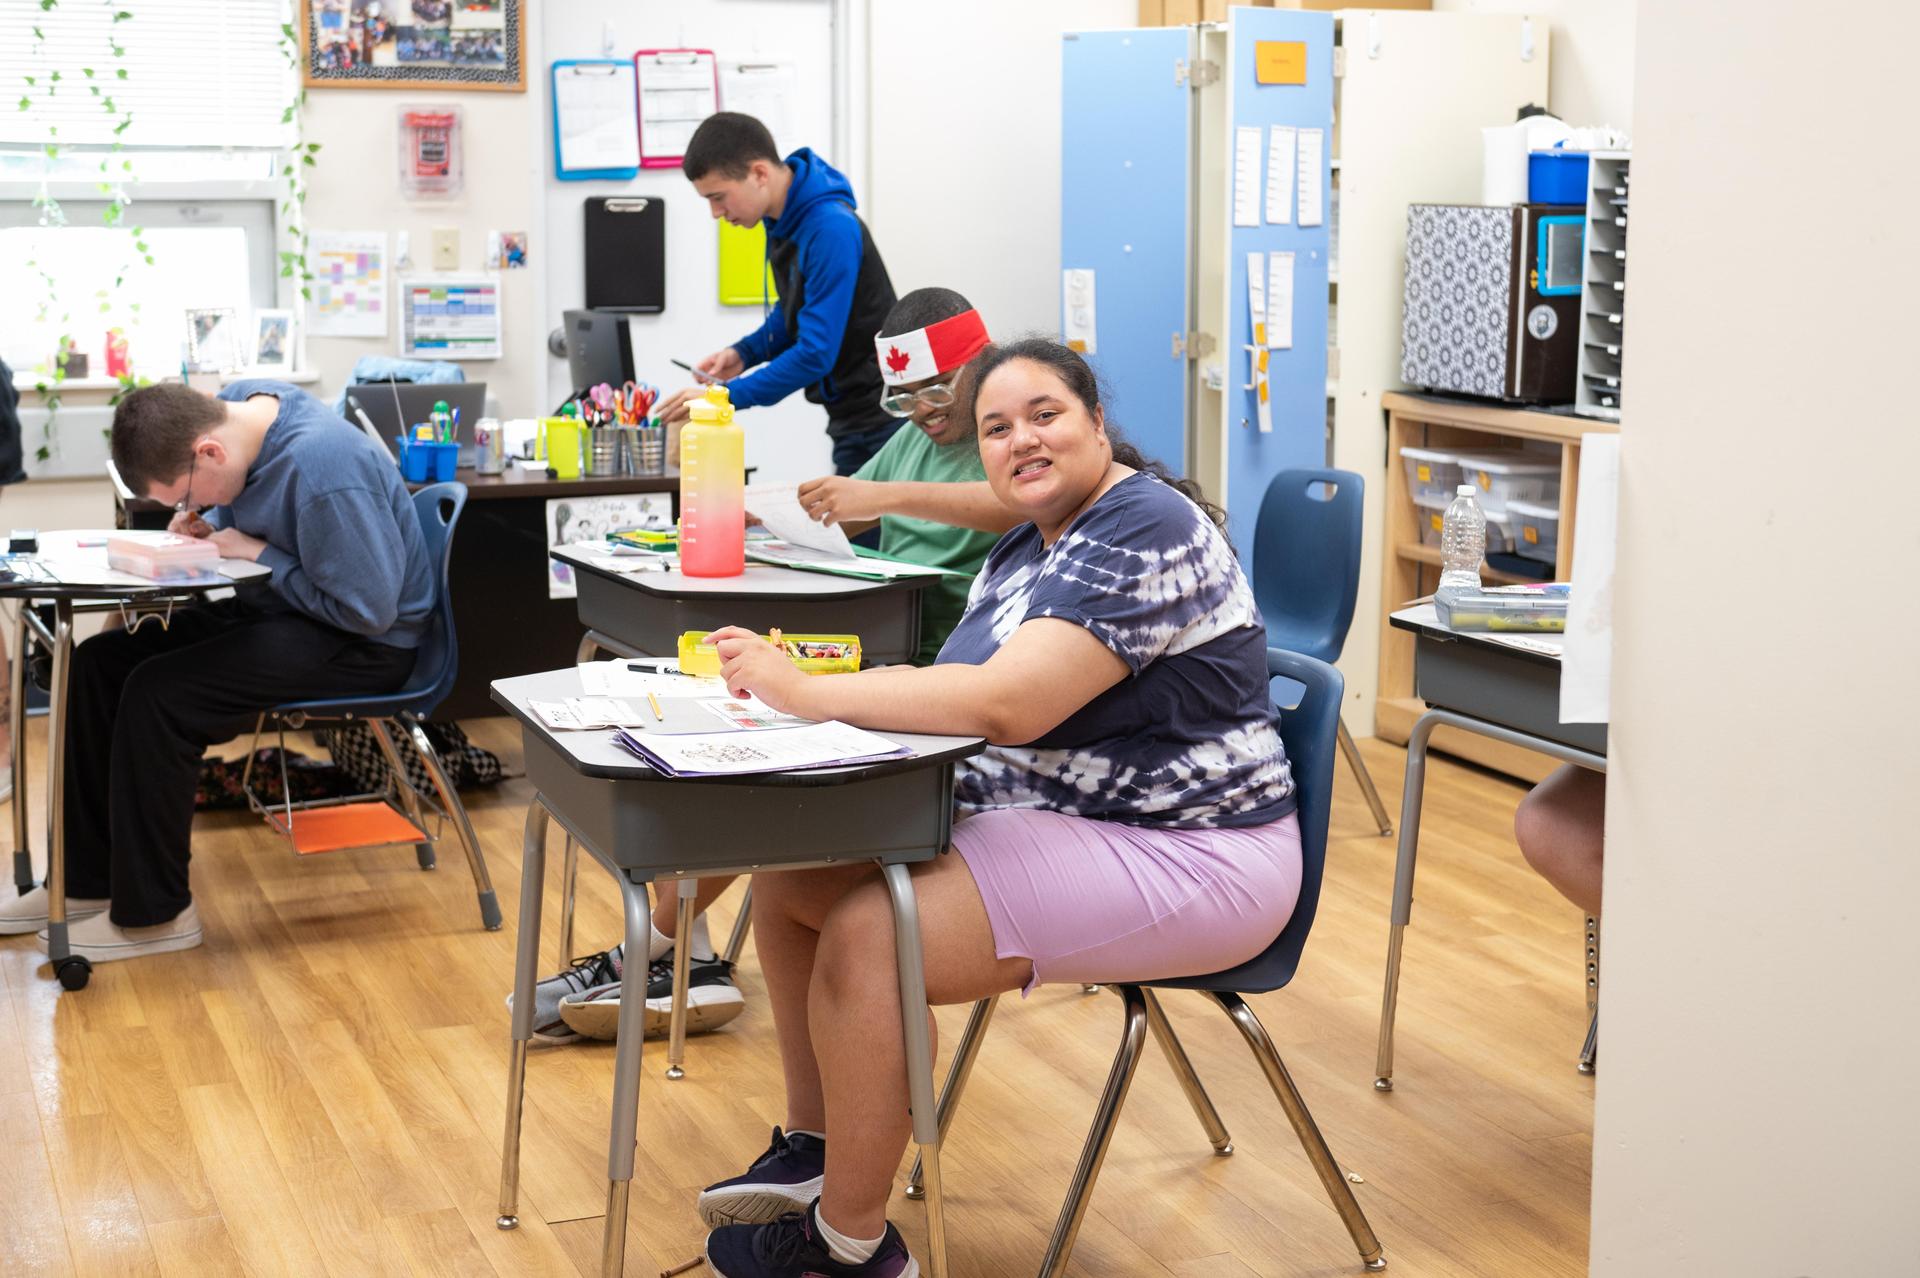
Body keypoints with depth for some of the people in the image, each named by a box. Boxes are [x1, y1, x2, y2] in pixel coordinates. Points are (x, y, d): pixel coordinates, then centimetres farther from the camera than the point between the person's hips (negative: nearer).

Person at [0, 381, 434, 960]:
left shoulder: (322, 469, -30)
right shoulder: (235, 403, -2)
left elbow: (369, 609, -26)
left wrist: (259, 554, -18)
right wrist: (209, 530, -5)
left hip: (364, 645, -10)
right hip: (276, 607, 10)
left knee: (157, 693, -23)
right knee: (100, 662, 0)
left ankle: (152, 912, -8)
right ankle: (87, 882, 9)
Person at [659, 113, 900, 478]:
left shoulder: (831, 229, -23)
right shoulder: (782, 220, 5)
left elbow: (816, 353, -25)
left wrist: (723, 396, -21)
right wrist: (744, 352, 3)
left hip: (883, 418, -9)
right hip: (849, 419, 9)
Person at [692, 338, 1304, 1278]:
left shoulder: (1144, 532, -19)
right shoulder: (1030, 545, 12)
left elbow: (1007, 704, -30)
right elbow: (962, 693, 8)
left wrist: (805, 691, -28)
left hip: (1182, 855, -10)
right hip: (1051, 815, 10)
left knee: (865, 937, -24)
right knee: (788, 869, 2)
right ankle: (813, 1144, 16)